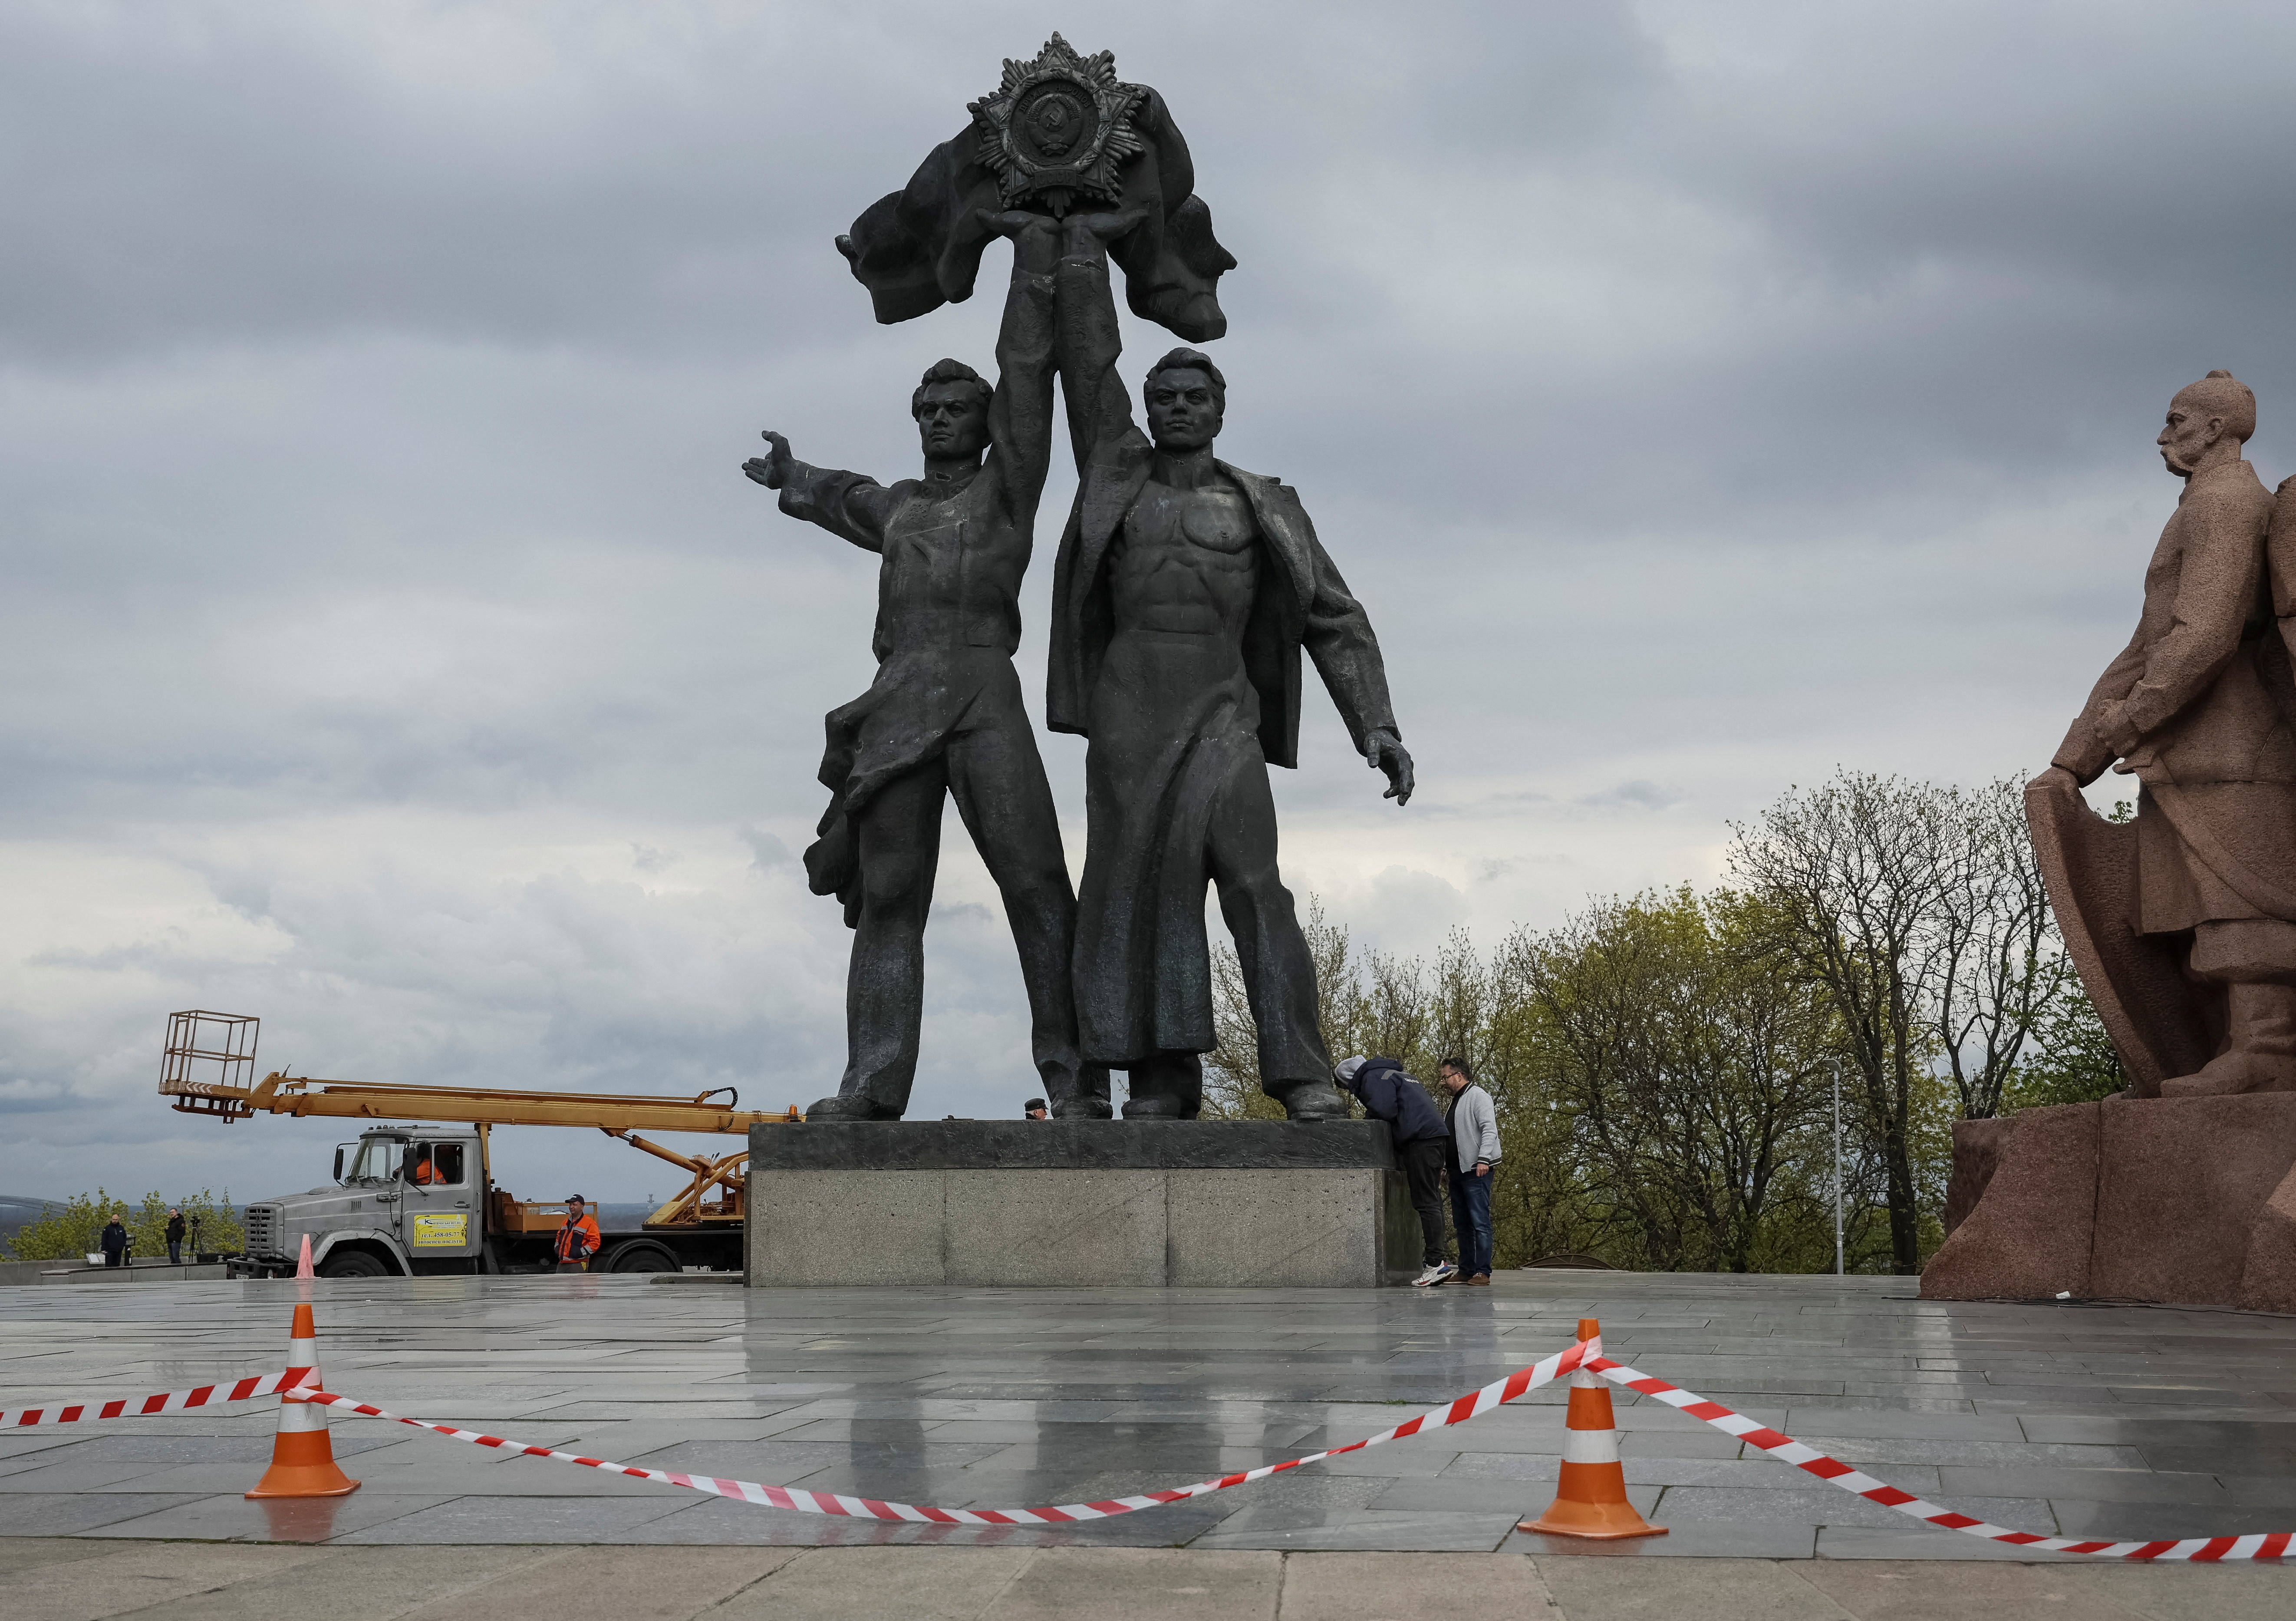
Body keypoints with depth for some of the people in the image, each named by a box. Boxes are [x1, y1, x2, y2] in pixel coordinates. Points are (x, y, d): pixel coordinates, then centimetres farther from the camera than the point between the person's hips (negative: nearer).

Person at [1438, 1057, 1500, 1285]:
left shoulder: (1478, 1096, -6)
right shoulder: (1455, 1102, 22)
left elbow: (1490, 1129, -17)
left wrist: (1484, 1159, -26)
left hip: (1476, 1171, -10)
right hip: (1458, 1171, 10)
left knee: (1480, 1223, -10)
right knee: (1462, 1224, 10)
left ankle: (1483, 1272, -11)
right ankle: (1466, 1271, 14)